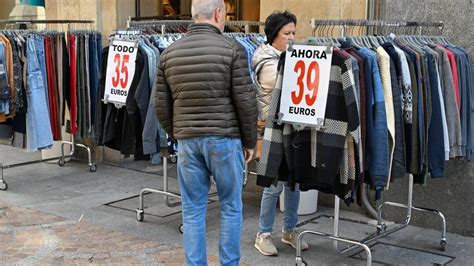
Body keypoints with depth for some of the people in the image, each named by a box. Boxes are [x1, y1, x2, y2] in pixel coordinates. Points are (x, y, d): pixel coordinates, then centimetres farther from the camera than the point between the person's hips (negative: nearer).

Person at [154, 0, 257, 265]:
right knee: (231, 207, 11)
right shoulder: (232, 48, -8)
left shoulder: (169, 53, 5)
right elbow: (246, 101, -9)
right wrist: (250, 140, 3)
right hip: (224, 138, -3)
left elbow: (161, 105, 7)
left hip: (187, 140, 3)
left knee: (193, 210, 10)